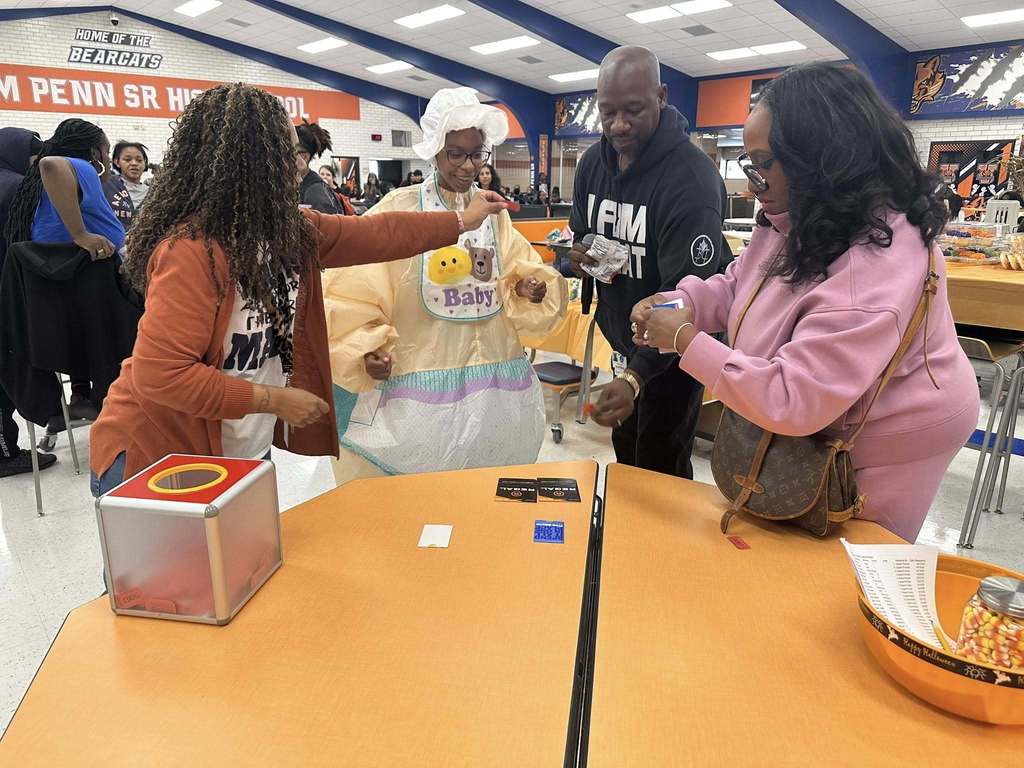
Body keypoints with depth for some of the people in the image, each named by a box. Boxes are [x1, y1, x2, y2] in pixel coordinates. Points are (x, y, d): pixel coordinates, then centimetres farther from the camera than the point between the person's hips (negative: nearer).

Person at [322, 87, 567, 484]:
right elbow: (354, 290, -7)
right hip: (418, 387, -4)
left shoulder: (495, 210, 9)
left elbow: (517, 272, 14)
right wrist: (368, 347, -18)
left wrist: (528, 287, -8)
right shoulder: (398, 210, -7)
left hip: (495, 387, 5)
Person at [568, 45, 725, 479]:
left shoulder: (692, 179, -26)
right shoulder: (593, 163, -2)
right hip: (622, 338, 7)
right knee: (626, 449, 23)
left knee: (660, 470, 3)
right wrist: (577, 254, -14)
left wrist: (635, 377, -42)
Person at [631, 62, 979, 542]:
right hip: (817, 423, 8)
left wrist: (688, 342, -35)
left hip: (883, 443, -8)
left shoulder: (875, 268, -38)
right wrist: (682, 303, -15)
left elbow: (791, 402, -40)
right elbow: (739, 285, 6)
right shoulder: (798, 221, -8)